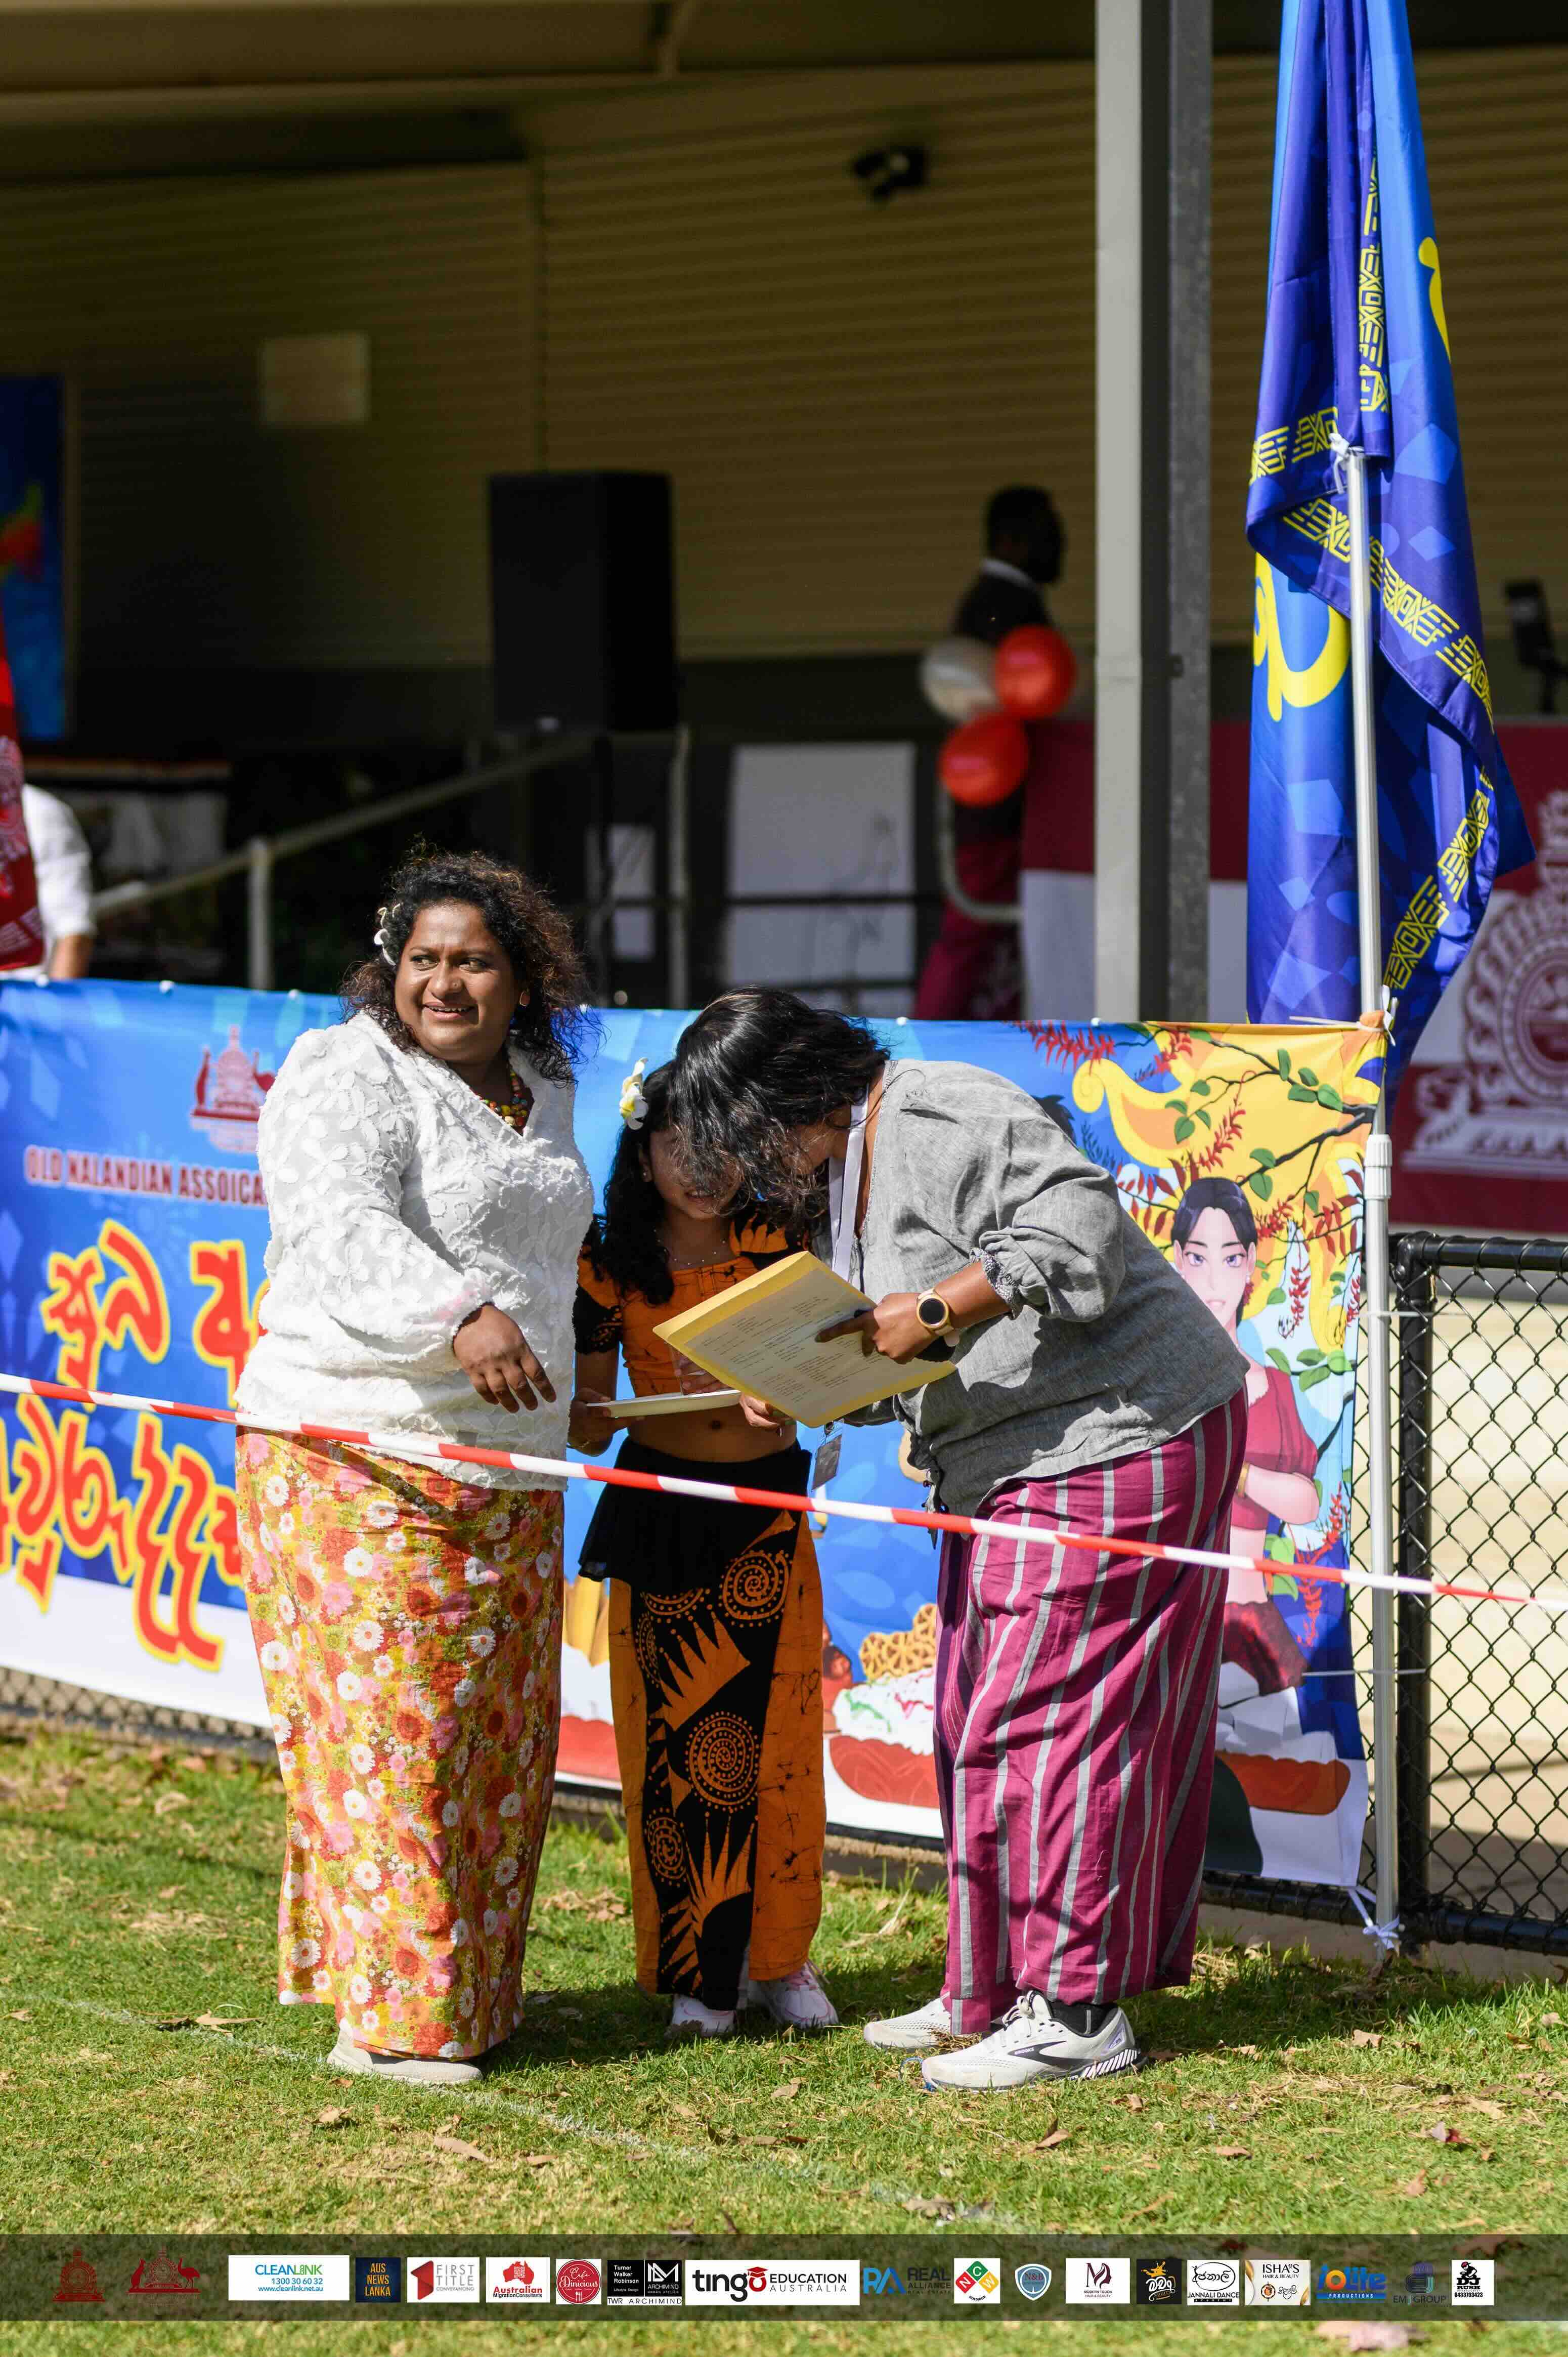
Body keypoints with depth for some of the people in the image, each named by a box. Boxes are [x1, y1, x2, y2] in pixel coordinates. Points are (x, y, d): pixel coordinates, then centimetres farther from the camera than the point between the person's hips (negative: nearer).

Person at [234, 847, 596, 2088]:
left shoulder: (541, 1092, 14)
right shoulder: (347, 1077, -11)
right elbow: (343, 1231, -28)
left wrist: (573, 1393, 34)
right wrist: (460, 1319, -43)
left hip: (507, 1468, 8)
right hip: (360, 1460, -8)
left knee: (500, 1742, 11)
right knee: (387, 1727, -9)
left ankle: (476, 1997, 20)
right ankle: (391, 2016, -5)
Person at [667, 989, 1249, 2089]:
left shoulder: (943, 1121, -17)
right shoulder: (838, 1177, 15)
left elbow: (1076, 1239, -26)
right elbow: (885, 1367, 20)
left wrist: (931, 1313, -23)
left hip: (1113, 1446, -11)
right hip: (1019, 1466, 11)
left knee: (1046, 1720, -10)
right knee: (978, 1724, 13)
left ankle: (1076, 2014, -4)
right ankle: (996, 1990, 21)